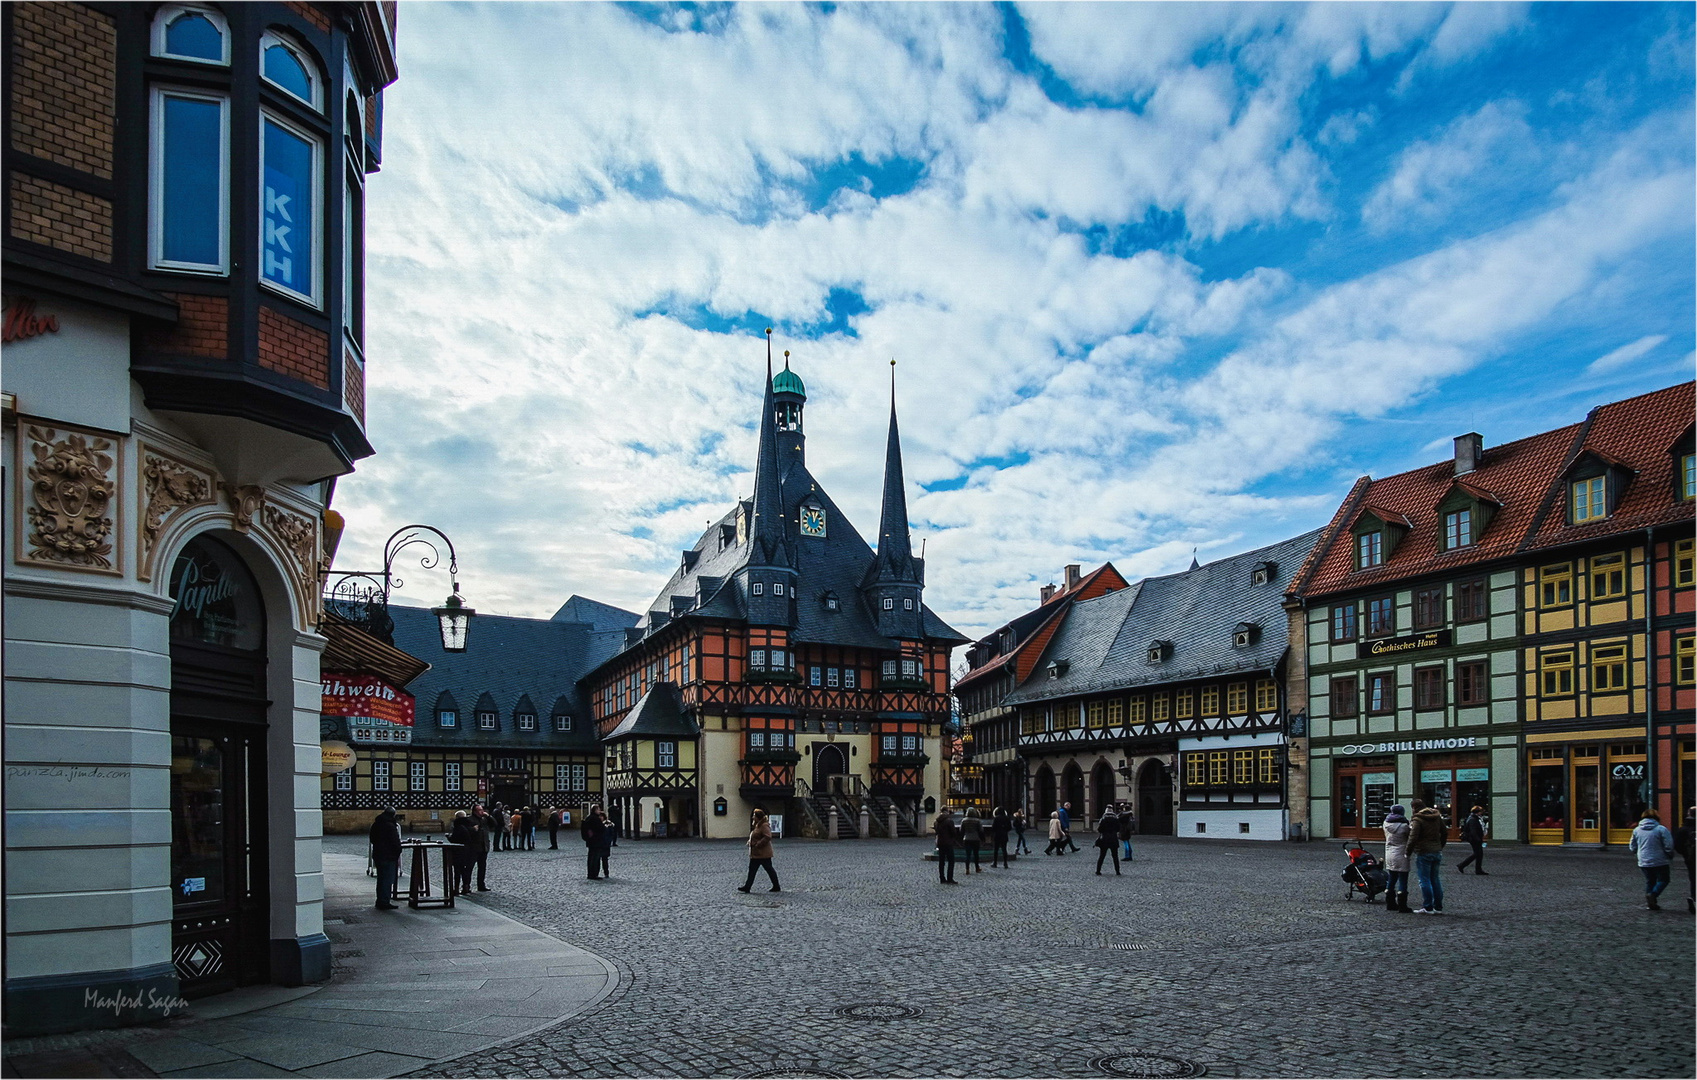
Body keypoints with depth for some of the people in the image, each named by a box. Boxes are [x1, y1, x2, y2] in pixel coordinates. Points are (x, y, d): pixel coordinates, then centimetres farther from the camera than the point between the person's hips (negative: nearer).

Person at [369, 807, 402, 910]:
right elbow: (396, 842, -16)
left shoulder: (375, 825, 10)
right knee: (388, 879, -4)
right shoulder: (390, 826, -17)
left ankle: (380, 901, 23)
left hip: (377, 855, 9)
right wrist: (398, 853, -3)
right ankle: (384, 902, -4)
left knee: (381, 879, 17)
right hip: (388, 856, -9)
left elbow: (372, 839, 20)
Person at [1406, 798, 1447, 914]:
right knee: (1435, 879, 13)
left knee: (1424, 880, -1)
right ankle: (1438, 907, 15)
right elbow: (1445, 833, 17)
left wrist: (1408, 852, -7)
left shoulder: (1417, 820, -12)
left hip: (1423, 853, -7)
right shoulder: (1437, 817, 9)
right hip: (1437, 852, 7)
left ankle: (1427, 907, -1)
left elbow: (1413, 838, -18)